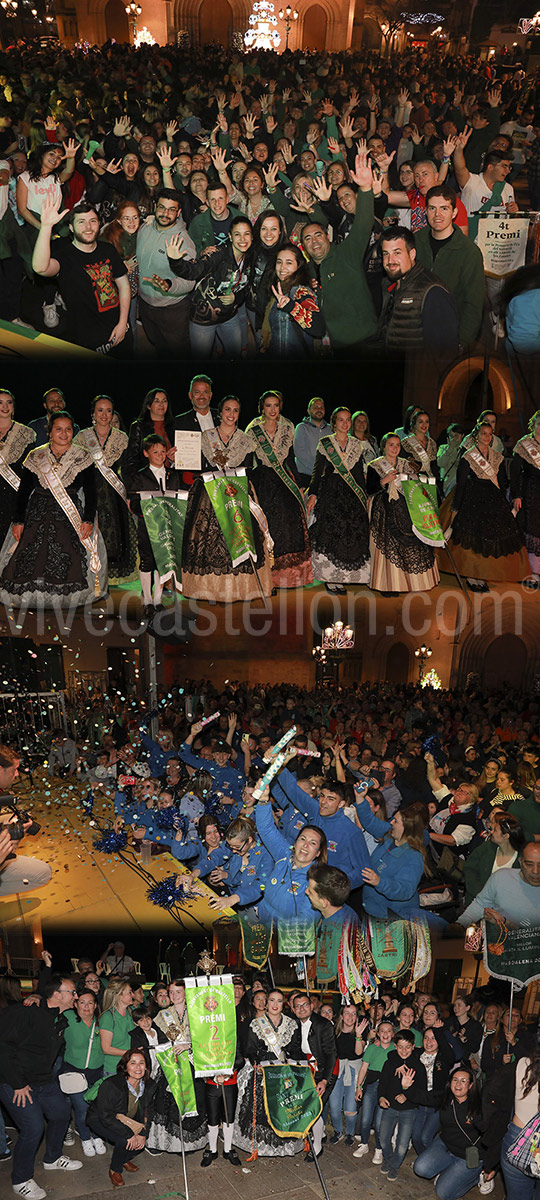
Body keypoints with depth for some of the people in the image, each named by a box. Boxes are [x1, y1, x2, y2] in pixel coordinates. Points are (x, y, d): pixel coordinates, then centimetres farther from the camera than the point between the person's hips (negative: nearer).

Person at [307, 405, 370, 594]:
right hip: (330, 492, -4)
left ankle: (339, 576, 5)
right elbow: (317, 471, 0)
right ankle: (330, 578, -4)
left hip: (351, 494, 4)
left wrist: (364, 497, 12)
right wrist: (313, 494, -9)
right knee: (331, 533, -9)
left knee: (352, 533, -3)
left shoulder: (356, 445, 13)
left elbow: (359, 474, 15)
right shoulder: (325, 443, 2)